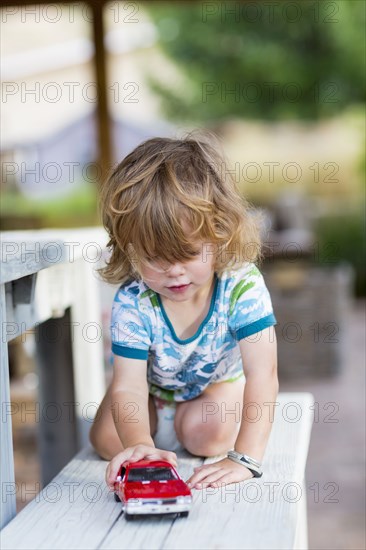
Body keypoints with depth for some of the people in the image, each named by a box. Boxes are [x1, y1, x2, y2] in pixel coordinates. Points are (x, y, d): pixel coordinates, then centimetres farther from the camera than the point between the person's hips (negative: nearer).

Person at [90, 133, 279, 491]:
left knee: (208, 435, -27)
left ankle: (186, 412, 10)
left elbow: (262, 374, -44)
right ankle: (159, 411, 19)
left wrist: (245, 458, -54)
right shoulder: (132, 303, -35)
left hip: (218, 378, -1)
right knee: (109, 441, -13)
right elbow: (128, 386, -39)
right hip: (153, 380, 2)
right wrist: (139, 445, -62)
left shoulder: (243, 286, -38)